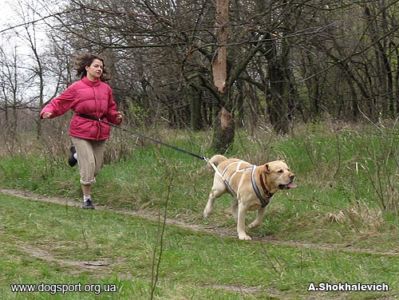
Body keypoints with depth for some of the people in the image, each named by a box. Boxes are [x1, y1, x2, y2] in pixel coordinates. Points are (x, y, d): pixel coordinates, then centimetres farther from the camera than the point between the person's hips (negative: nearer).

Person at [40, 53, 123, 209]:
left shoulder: (106, 88, 6)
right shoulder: (76, 88, -5)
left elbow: (110, 109, 17)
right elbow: (59, 102, -4)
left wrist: (116, 117, -3)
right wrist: (48, 111, -22)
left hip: (100, 132, 4)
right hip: (81, 132, -4)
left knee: (95, 170, 10)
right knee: (88, 167, -10)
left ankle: (77, 154, 41)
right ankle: (87, 199, 11)